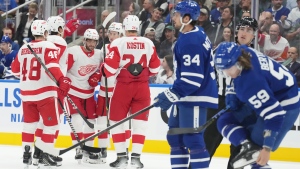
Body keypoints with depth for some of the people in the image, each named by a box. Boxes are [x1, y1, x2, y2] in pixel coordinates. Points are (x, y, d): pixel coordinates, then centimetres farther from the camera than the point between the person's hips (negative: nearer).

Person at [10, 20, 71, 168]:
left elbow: (16, 70, 19)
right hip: (45, 92, -6)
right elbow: (52, 66, -23)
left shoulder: (23, 49, 10)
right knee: (51, 123, 3)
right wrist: (62, 81, -29)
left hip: (26, 92, 6)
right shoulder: (48, 47, -7)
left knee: (29, 123, 16)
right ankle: (46, 154, -2)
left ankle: (26, 152, 15)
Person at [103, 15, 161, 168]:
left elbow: (110, 67, -11)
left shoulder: (118, 43, -8)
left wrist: (106, 73, 11)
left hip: (123, 86, -2)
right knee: (140, 122, 8)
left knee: (116, 120, 11)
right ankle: (136, 156, 3)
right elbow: (155, 67, 10)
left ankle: (121, 156, 7)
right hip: (142, 87, 2)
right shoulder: (148, 43, 2)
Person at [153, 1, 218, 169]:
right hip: (185, 95, 11)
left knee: (193, 140, -12)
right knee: (175, 137, 16)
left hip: (196, 97, -11)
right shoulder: (194, 34, 11)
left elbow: (193, 78, -26)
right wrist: (173, 93, 25)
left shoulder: (191, 41, -22)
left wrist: (171, 95, -23)